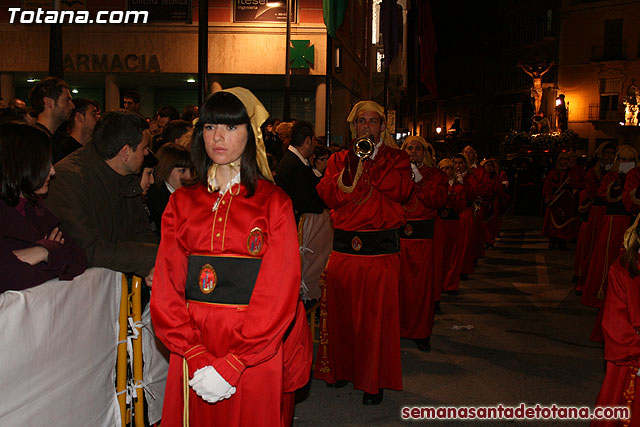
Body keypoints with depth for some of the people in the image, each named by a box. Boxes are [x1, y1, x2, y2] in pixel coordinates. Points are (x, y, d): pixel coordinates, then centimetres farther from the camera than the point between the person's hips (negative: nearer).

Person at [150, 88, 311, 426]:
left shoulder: (274, 202, -3)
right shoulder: (182, 201, 6)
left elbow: (278, 292, -10)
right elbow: (166, 287, 0)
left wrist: (231, 365, -17)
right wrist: (196, 355, -13)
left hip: (256, 354, -2)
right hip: (192, 354, 3)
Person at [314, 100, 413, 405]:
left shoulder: (396, 158, 9)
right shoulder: (339, 159, 13)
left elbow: (401, 192, -11)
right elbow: (327, 195, -3)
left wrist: (376, 157, -13)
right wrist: (353, 163, -11)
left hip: (381, 249, -2)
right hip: (344, 246, 2)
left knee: (376, 314, -1)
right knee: (341, 310, 8)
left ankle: (373, 382, 11)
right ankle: (341, 369, 27)